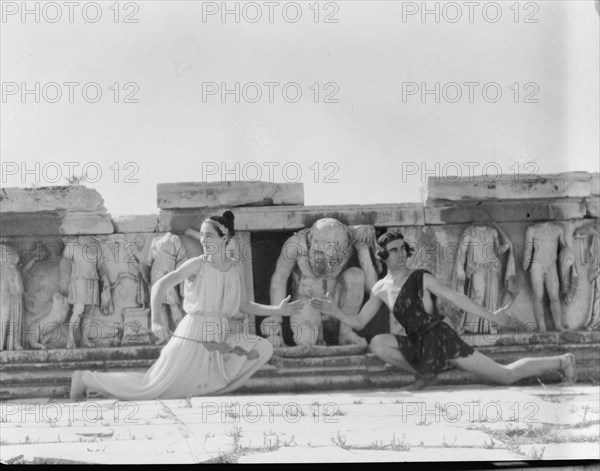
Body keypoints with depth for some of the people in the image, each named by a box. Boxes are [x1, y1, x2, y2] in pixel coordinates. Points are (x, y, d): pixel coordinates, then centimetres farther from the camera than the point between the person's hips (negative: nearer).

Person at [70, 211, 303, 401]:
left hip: (220, 337, 5)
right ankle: (87, 380, 6)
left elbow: (244, 306, 14)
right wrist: (156, 322, -31)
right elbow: (160, 285, -18)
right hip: (193, 334, -5)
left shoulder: (235, 268, 5)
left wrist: (278, 310, 3)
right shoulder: (196, 265, -10)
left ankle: (215, 383, 5)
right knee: (152, 388, -8)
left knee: (263, 348, -7)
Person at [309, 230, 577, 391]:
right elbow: (358, 323, 12)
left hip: (442, 339, -4)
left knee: (506, 376, -9)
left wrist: (491, 317, -10)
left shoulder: (422, 279, -4)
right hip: (418, 346, 4)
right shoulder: (380, 290, 7)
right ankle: (426, 375, -1)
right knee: (378, 344, -19)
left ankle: (561, 362, 13)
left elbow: (457, 299, -5)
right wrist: (335, 312, -6)